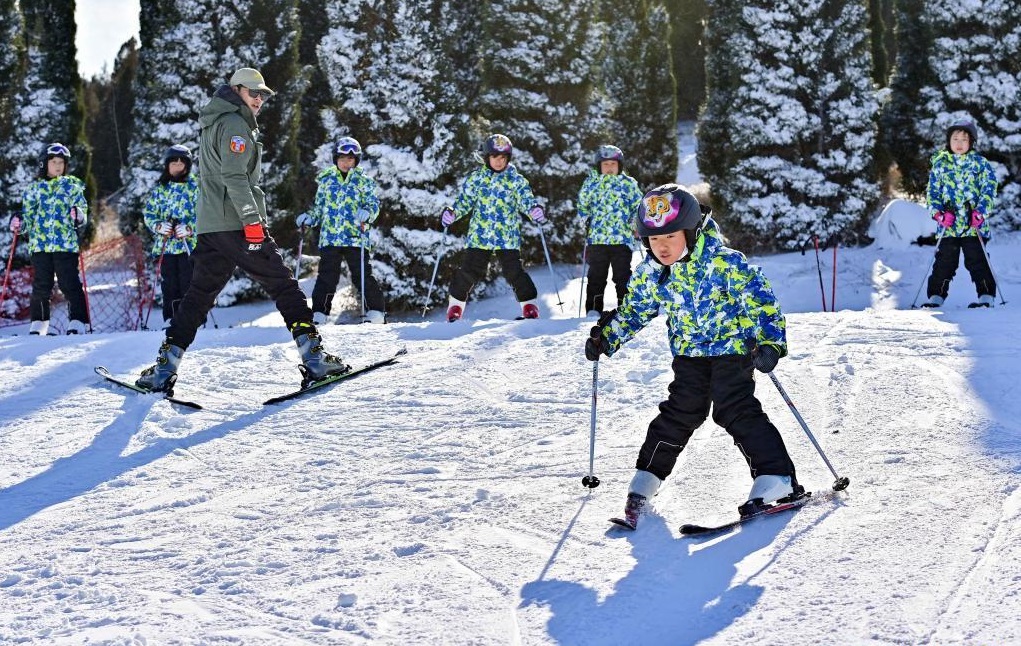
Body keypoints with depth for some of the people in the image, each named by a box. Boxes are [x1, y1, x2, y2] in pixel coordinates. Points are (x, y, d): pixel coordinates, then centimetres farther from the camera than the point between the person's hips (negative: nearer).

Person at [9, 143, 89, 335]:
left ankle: (77, 322, -7)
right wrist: (19, 225, -2)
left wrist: (79, 216, -19)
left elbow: (83, 212, 4)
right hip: (40, 244, 2)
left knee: (70, 284, -7)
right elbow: (28, 217, 18)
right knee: (41, 286, 4)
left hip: (66, 244, -2)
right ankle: (38, 323, 10)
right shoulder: (35, 188, 15)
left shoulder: (73, 186, 9)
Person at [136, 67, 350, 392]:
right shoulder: (234, 124, -8)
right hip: (237, 224, -9)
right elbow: (234, 177, -19)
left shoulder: (212, 125, 23)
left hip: (209, 226, 9)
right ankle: (313, 358, -7)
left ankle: (165, 367, 2)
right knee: (284, 286, -3)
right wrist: (252, 219, -21)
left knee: (198, 295, 9)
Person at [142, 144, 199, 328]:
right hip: (165, 244, 3)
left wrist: (190, 228, -17)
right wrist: (159, 226, -6)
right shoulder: (160, 188, 13)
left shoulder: (195, 186, 3)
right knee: (169, 285, 3)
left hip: (189, 242, -3)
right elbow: (148, 213, 13)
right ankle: (170, 320, 9)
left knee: (187, 283, -7)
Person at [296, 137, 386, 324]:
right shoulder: (326, 180, 15)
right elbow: (319, 207, 22)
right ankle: (318, 313, 4)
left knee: (362, 275, -4)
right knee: (326, 277, -1)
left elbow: (373, 204, 2)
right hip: (329, 237, 2)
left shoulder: (363, 181, 7)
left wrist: (366, 214, -19)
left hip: (355, 237, -2)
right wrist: (308, 219, 5)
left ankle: (375, 311, 3)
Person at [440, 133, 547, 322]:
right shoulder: (476, 178, 6)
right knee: (469, 271, 2)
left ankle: (529, 305, 1)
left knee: (514, 271, -8)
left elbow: (526, 200, -4)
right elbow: (464, 200, 9)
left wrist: (535, 210, -26)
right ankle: (455, 304, 17)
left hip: (507, 237, -1)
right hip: (479, 234, 1)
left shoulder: (516, 180, 2)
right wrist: (452, 212, -9)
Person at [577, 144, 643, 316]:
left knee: (622, 276, 1)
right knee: (596, 276, 5)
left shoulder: (629, 183, 6)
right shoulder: (591, 182, 9)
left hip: (622, 238, -1)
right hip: (596, 238, 1)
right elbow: (582, 205, 18)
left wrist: (634, 224, -1)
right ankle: (593, 309, 10)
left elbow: (639, 206, 11)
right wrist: (585, 221, 5)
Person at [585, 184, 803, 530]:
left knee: (736, 411, -14)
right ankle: (646, 479, 14)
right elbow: (633, 311, 14)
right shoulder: (650, 273, -5)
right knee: (680, 413, 3)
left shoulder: (724, 262, -22)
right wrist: (606, 338, 8)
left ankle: (778, 480, -13)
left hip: (731, 347, -5)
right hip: (689, 352, 5)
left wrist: (770, 342, -32)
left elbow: (760, 300, -22)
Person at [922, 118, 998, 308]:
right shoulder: (940, 164, 8)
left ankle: (986, 297, 3)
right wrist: (938, 213, -10)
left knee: (977, 262, -2)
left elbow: (989, 189, -2)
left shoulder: (980, 163, 3)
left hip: (974, 226, -2)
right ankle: (936, 297, 11)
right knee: (943, 263, 4)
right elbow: (932, 192, 6)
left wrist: (980, 212, -15)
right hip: (947, 227, 2)